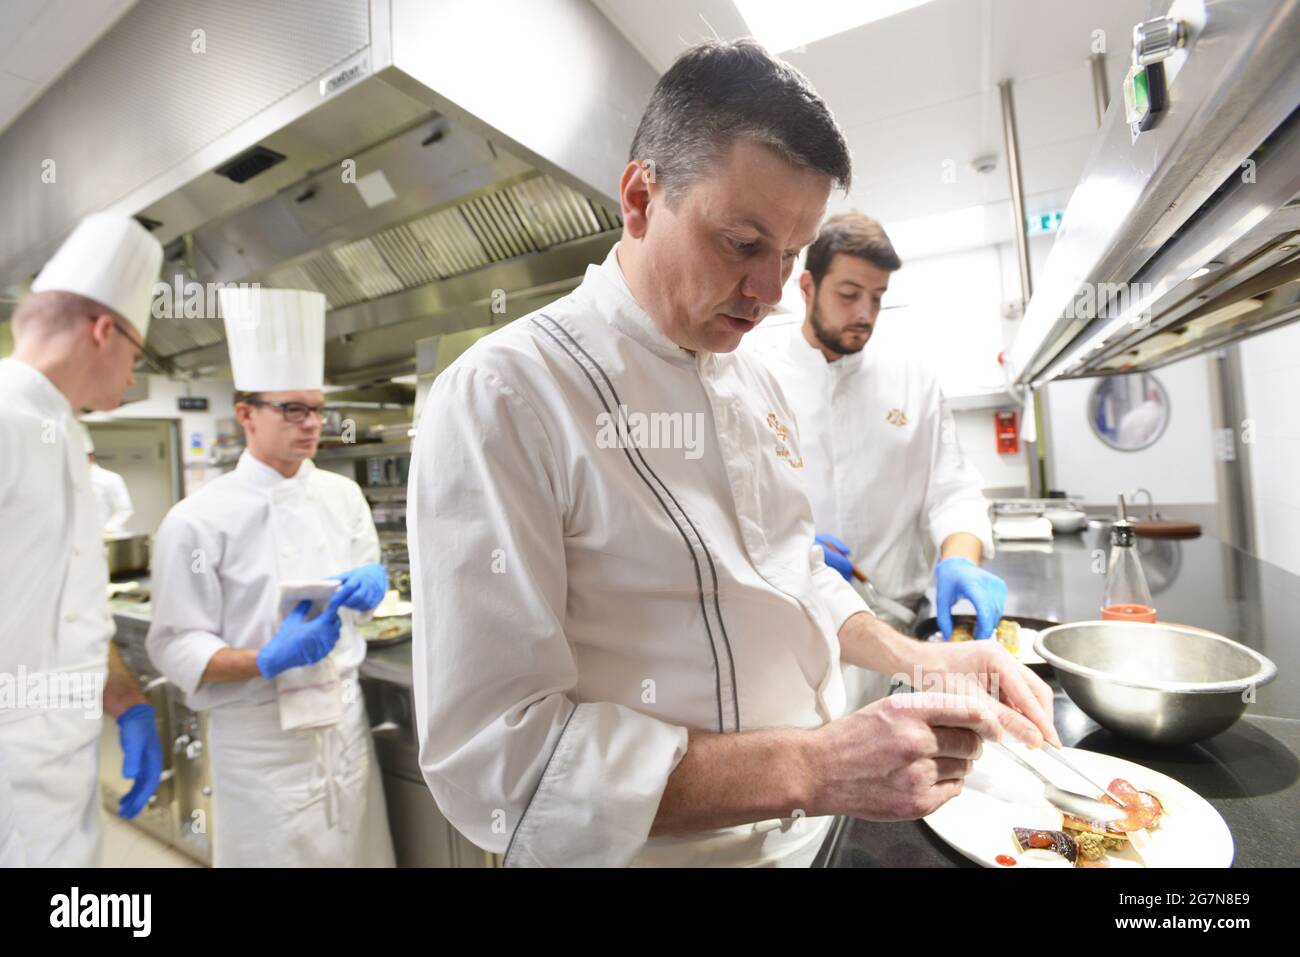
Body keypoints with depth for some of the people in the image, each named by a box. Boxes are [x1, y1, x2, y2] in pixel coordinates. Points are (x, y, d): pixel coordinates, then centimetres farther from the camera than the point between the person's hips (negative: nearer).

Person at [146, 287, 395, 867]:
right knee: (274, 852, 13)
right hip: (260, 733, -4)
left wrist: (371, 581, -11)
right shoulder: (197, 519, -12)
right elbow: (176, 648, -10)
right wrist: (269, 660, -26)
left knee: (358, 850, 17)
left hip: (345, 715, 4)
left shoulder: (343, 495, 2)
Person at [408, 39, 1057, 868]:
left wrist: (918, 661, -5)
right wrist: (813, 771, -28)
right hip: (659, 848, -6)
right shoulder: (502, 396, -23)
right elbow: (496, 759, -25)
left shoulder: (756, 384, 2)